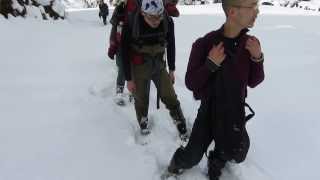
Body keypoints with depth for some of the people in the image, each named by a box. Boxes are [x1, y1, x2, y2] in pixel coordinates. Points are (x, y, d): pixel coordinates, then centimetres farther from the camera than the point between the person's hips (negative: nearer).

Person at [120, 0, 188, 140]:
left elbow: (171, 45, 0)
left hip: (159, 65, 2)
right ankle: (144, 129, 34)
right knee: (141, 100, 9)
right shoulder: (131, 25, -23)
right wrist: (129, 79, -9)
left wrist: (171, 70, 6)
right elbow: (125, 53, -13)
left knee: (170, 97, 4)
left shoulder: (168, 22, -17)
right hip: (139, 68, -1)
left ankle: (182, 128, 23)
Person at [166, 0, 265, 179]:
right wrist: (210, 64, -29)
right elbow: (191, 83, -14)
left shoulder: (250, 44, -9)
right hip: (209, 110, -3)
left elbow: (253, 82, 0)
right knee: (192, 156, 8)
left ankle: (215, 165, 53)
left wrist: (257, 58, -17)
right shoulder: (204, 44, -20)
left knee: (235, 153, 20)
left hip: (235, 112, 4)